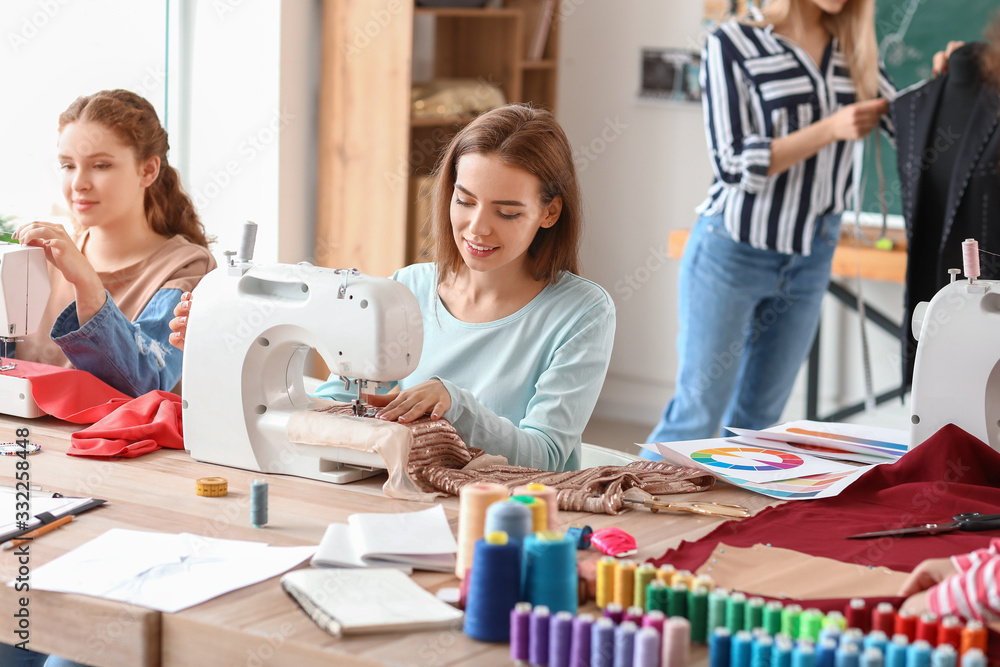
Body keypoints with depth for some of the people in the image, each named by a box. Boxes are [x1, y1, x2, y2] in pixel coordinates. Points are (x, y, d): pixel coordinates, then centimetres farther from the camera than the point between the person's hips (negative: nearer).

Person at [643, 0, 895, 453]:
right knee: (697, 416, -4)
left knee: (758, 418, 10)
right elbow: (733, 163, -14)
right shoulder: (733, 45, -9)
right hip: (733, 252, -5)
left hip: (810, 261, 5)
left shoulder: (854, 56, 6)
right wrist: (830, 129, -23)